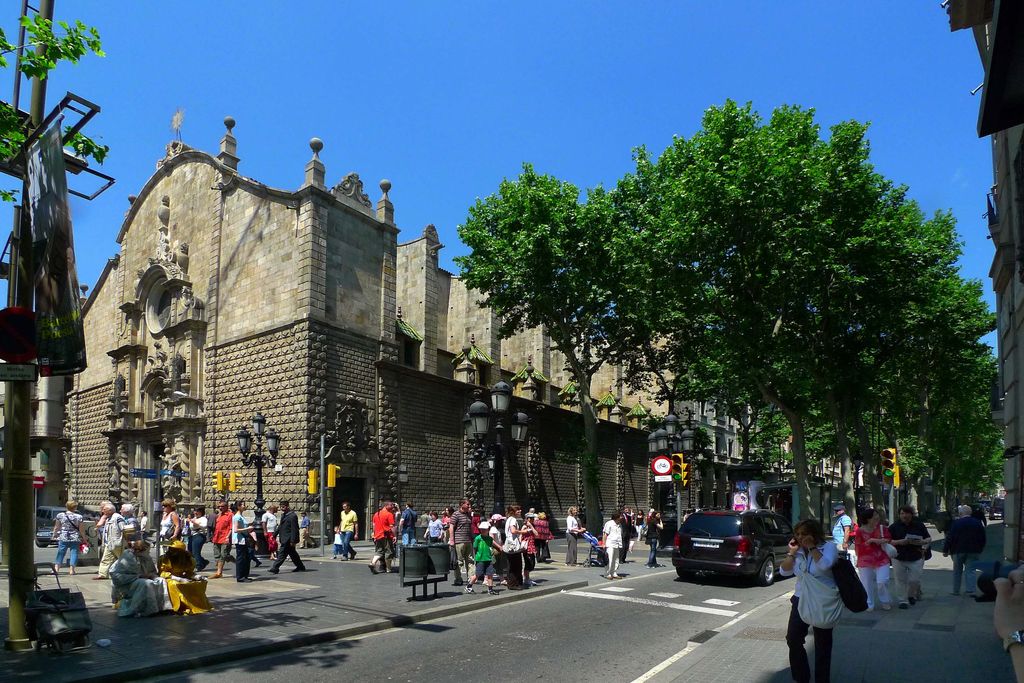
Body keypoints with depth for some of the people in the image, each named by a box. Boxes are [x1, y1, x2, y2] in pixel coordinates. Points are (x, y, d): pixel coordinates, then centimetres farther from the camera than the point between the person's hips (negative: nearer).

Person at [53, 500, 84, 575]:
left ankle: (56, 568, 6)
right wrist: (84, 539, 8)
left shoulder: (60, 515, -1)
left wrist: (54, 535, 24)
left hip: (63, 538, 2)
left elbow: (56, 528, 8)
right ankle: (71, 569, 1)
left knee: (60, 553, 11)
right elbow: (81, 530, -1)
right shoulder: (79, 517, -5)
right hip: (75, 538, -1)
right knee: (74, 553, 4)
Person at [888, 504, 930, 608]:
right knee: (901, 581, 2)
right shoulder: (894, 526, -2)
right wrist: (899, 542, -20)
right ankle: (903, 601, 14)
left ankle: (912, 596, 30)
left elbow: (929, 538, 8)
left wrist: (922, 542, -15)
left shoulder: (919, 525, 2)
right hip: (899, 558, 0)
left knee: (914, 580, 1)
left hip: (916, 559, 1)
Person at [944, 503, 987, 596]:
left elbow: (950, 538, -10)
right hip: (973, 551, 3)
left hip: (958, 551, -3)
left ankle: (956, 591, 15)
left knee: (957, 571, 9)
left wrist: (945, 550, -3)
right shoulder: (978, 523, 3)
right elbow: (983, 539, 11)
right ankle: (971, 590, -8)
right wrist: (980, 549, 22)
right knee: (971, 570, 4)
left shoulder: (956, 523, -10)